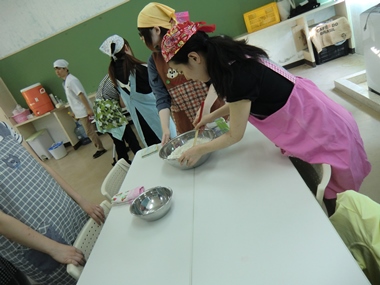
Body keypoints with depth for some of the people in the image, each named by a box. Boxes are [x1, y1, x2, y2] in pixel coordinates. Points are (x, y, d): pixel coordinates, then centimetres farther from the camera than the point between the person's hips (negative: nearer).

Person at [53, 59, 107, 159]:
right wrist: (74, 111, 21)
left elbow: (81, 95, -23)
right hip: (80, 112, 9)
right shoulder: (65, 82, 13)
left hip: (84, 111, -9)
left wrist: (88, 109, -27)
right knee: (91, 131, 14)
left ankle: (100, 148, 13)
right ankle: (100, 148, 24)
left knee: (90, 132, -1)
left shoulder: (71, 80, -16)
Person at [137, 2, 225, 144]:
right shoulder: (154, 61, 3)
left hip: (215, 114, -2)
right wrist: (165, 128, -16)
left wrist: (205, 107, -24)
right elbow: (162, 98, -2)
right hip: (186, 126, 2)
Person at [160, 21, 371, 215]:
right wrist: (213, 116, 16)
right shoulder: (232, 58, -4)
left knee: (330, 202, 12)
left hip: (322, 133, -8)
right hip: (313, 122, 9)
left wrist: (199, 150, -5)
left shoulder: (237, 75, -32)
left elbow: (235, 135, -18)